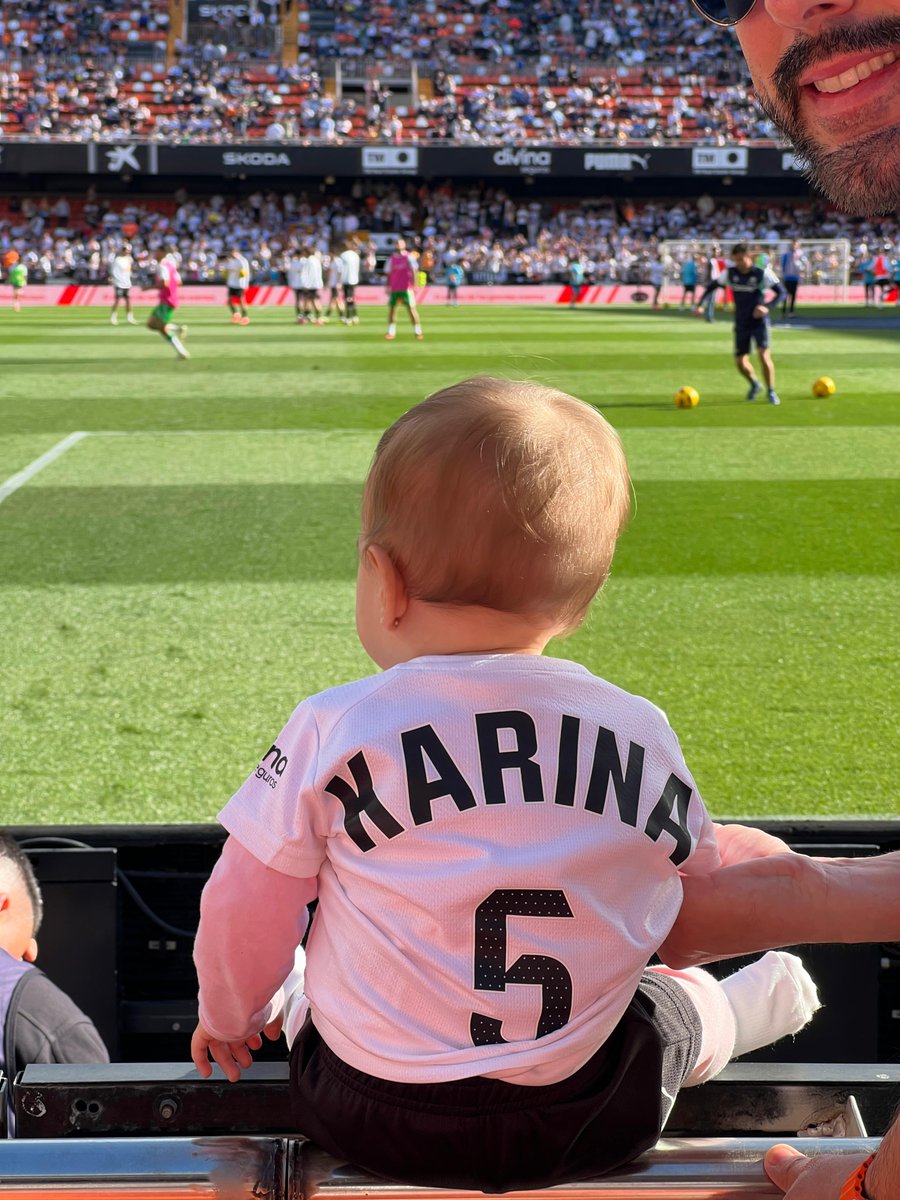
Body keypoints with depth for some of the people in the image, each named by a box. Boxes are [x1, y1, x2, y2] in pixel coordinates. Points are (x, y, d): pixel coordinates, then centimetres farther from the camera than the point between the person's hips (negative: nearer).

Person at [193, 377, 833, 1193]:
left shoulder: (334, 732, -15)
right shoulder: (642, 734, -7)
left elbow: (242, 910, -5)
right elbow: (691, 917, 8)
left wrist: (231, 1016, 16)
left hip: (368, 1119, -1)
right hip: (590, 1125, 2)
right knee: (666, 1001, 32)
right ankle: (749, 1008, 58)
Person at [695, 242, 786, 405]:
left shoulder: (762, 273, -12)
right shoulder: (730, 273, -3)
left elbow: (780, 291, -12)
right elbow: (712, 286, 7)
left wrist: (766, 306, -27)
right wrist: (701, 304, -6)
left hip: (759, 320, -3)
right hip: (741, 323, 3)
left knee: (764, 355, -19)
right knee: (740, 361, 3)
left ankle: (771, 391, -1)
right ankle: (754, 385, 33)